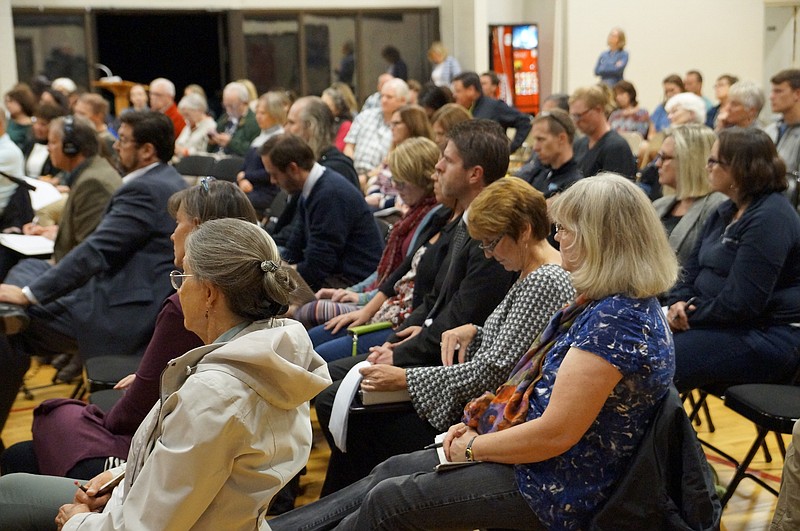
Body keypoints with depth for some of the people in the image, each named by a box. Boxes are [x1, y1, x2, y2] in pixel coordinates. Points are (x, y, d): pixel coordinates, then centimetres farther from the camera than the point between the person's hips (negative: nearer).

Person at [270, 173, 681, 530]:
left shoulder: (615, 319, -26)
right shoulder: (608, 303, 7)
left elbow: (554, 433, -27)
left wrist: (473, 446, -12)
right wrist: (475, 425, 4)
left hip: (556, 490, -10)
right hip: (532, 456, 10)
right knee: (390, 471, 10)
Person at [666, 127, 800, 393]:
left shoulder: (770, 218, -19)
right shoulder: (727, 211, 13)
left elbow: (739, 303, -24)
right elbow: (693, 266, 14)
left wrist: (690, 315, -14)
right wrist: (679, 301, -5)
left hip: (769, 338, -9)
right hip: (719, 321, 10)